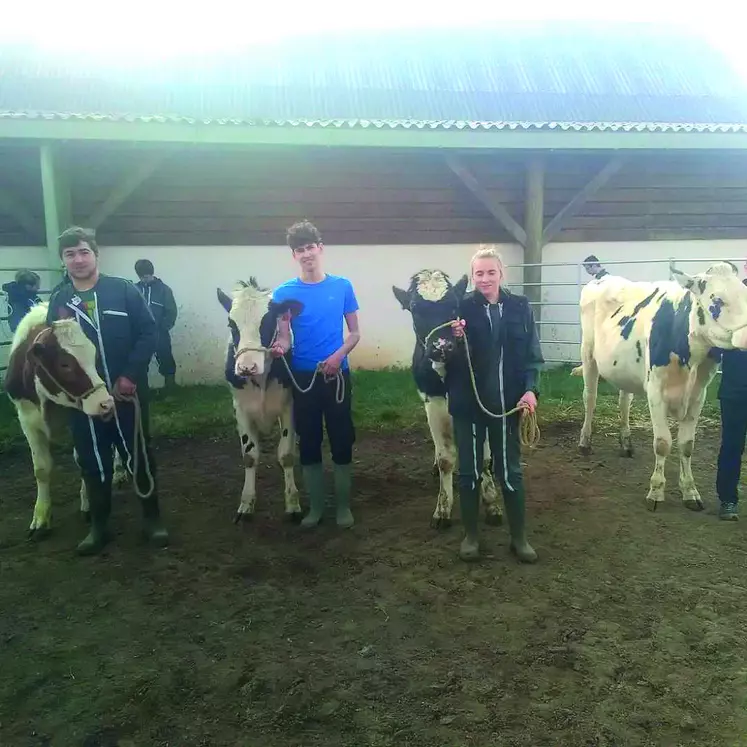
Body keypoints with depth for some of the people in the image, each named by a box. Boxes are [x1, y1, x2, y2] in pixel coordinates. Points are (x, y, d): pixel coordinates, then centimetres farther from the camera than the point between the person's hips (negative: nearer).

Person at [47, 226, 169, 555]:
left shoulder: (124, 290, -4)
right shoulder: (58, 301, 7)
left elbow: (148, 334, -8)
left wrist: (130, 377, -14)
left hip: (128, 392, -3)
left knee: (139, 455, 7)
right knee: (92, 462, 12)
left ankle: (152, 518, 22)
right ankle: (99, 525, 27)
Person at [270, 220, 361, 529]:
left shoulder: (342, 286, 0)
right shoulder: (284, 292, -2)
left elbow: (354, 333, 3)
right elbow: (283, 336, -3)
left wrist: (338, 356, -15)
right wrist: (279, 347, -27)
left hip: (337, 375, 0)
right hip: (303, 377, 0)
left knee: (341, 442, 5)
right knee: (309, 444, 9)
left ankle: (343, 506, 22)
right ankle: (315, 507, 24)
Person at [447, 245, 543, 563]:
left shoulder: (519, 307, 0)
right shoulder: (461, 308, -6)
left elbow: (532, 354, 3)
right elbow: (448, 358, -4)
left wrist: (531, 389, -11)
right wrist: (454, 339, -24)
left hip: (506, 403, 1)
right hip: (468, 404, -1)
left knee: (510, 471, 11)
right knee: (469, 470, 11)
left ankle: (519, 537, 26)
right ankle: (470, 535, 26)